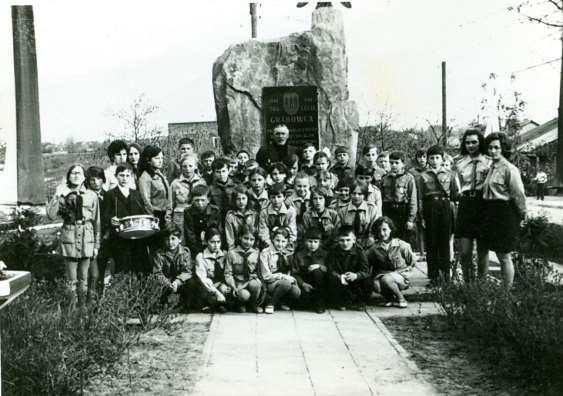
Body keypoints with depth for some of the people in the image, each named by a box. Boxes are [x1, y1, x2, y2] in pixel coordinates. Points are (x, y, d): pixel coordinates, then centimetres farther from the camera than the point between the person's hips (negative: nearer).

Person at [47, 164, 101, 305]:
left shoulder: (91, 196, 5)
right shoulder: (63, 195, 4)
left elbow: (96, 221, 8)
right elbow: (51, 215, -8)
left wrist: (97, 245, 7)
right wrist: (57, 196, -14)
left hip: (87, 240, 1)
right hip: (69, 239, -1)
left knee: (83, 278, 5)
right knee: (71, 278, 2)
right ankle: (72, 304, 10)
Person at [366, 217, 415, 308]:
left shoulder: (401, 245, -7)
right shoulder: (374, 248, 0)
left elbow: (412, 264, 2)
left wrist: (397, 272, -7)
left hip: (401, 278, -3)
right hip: (383, 275, 3)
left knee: (386, 279, -36)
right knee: (376, 285, -32)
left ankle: (400, 298, -7)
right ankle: (389, 297, 3)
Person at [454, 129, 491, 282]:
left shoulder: (489, 162, 0)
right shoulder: (460, 164, 10)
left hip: (483, 206, -2)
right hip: (466, 205, 2)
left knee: (483, 250, 6)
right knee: (464, 252, -2)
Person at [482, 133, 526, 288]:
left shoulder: (509, 169, -13)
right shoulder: (492, 168, 13)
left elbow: (518, 195, -13)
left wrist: (522, 215, -8)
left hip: (505, 214, -8)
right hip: (492, 214, 8)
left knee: (504, 256, -2)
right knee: (499, 254, 15)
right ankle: (504, 288, 24)